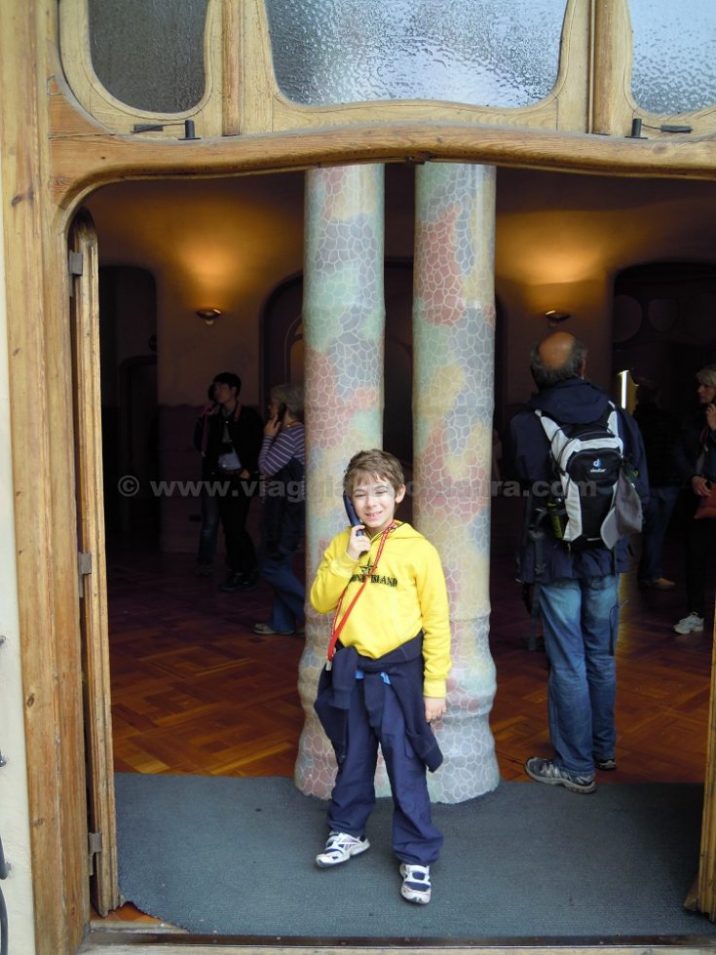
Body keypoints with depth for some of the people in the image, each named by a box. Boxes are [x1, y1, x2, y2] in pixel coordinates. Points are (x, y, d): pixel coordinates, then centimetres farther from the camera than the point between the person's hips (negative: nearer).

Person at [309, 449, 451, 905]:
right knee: (352, 760, 20)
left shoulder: (418, 550, -10)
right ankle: (348, 832, 40)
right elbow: (319, 602, -2)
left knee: (406, 768, 4)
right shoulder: (342, 545, 2)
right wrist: (346, 560, -15)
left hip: (398, 673, -4)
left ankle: (417, 856, 21)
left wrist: (435, 687, -7)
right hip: (348, 671, 4)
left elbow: (437, 623, -8)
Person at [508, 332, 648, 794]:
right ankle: (604, 749, 35)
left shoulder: (524, 425, -13)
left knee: (568, 664, 6)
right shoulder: (620, 418, -5)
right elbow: (642, 492, 0)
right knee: (601, 657, 19)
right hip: (606, 556, 3)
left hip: (556, 559, -3)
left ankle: (575, 767, 18)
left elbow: (525, 481, 0)